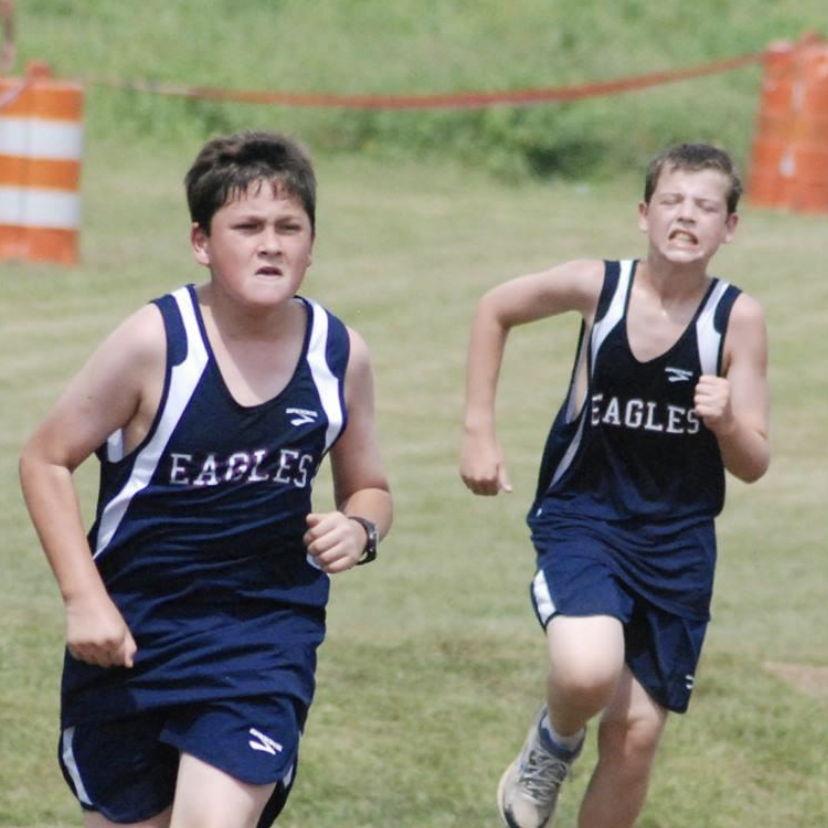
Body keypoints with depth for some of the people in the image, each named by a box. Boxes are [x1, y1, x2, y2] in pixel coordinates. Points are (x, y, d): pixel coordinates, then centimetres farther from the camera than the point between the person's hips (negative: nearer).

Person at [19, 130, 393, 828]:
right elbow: (46, 459, -5)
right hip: (131, 632, -1)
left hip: (267, 635, 1)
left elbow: (367, 488, 13)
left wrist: (359, 529, -11)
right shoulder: (157, 342, -13)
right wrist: (84, 599, -13)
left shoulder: (340, 356, -3)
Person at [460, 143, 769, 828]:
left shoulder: (738, 319, -9)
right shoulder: (599, 286, -10)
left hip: (677, 542, 2)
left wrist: (727, 421, -27)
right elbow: (495, 310, 10)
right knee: (587, 673, -29)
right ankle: (554, 743, 7)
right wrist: (478, 431, 6)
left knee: (636, 734, 4)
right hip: (583, 518, -2)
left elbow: (754, 465, -5)